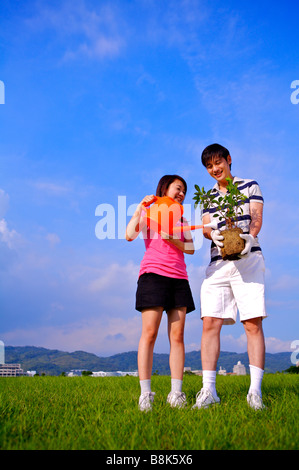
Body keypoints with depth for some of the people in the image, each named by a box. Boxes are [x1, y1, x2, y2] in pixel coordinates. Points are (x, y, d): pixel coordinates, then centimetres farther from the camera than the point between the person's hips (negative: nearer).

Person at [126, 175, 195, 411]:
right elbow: (130, 235, -7)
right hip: (153, 274, -4)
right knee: (149, 333, -10)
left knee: (177, 335, -2)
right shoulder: (149, 212, 11)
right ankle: (145, 393, -7)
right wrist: (141, 207, -5)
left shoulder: (182, 219, 24)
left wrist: (172, 239, -7)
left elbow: (190, 248, 10)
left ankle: (176, 393, 1)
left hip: (179, 278, 5)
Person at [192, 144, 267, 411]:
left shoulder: (250, 186, 14)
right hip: (218, 263, 3)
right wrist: (213, 235, -17)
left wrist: (249, 238, -21)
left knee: (253, 324, -9)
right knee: (210, 323, -7)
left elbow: (257, 218, 1)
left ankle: (255, 391, -5)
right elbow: (205, 226, 8)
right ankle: (208, 390, -3)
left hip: (248, 259, -3)